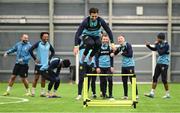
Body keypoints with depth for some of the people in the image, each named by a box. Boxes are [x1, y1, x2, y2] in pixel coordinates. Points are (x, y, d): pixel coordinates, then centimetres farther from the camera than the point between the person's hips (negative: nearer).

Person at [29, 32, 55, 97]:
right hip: (38, 64, -4)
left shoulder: (48, 45, 6)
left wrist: (49, 58, 9)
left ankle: (42, 92, 12)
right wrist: (35, 58, -11)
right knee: (36, 78, -1)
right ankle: (33, 92, 5)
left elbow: (53, 51, 22)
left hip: (45, 64, 4)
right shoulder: (38, 44, -8)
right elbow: (30, 50, -10)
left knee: (43, 78, 7)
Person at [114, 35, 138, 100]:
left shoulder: (128, 45, -9)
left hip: (130, 65, -7)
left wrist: (122, 53, -12)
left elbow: (130, 55, -16)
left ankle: (136, 95, -1)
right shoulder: (120, 47, 9)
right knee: (124, 81, 8)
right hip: (123, 66, 7)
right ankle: (125, 95, 15)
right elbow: (115, 53, 11)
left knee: (132, 80, -6)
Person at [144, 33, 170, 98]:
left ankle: (167, 94, 7)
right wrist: (148, 45, 9)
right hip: (159, 63, 8)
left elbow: (161, 52, -25)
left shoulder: (166, 45, -16)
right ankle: (152, 93, 8)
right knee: (155, 77, 6)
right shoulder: (160, 44, 7)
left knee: (164, 79, -5)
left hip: (164, 64, -8)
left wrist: (157, 45, -19)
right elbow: (154, 49, 24)